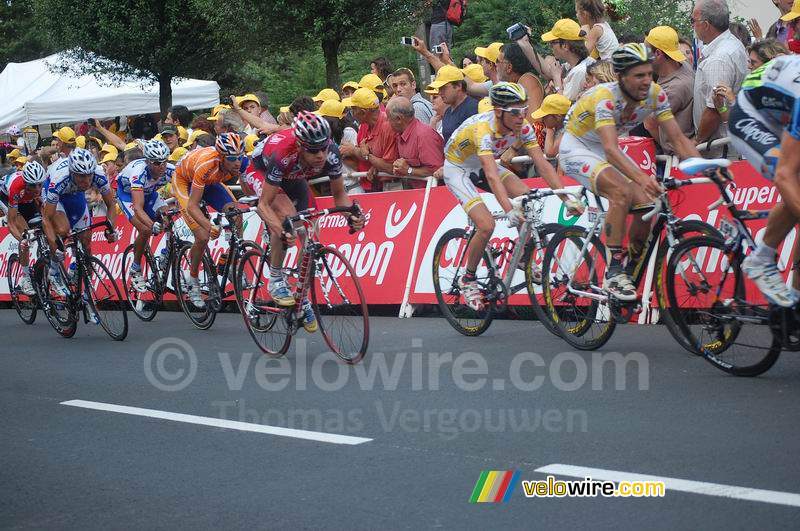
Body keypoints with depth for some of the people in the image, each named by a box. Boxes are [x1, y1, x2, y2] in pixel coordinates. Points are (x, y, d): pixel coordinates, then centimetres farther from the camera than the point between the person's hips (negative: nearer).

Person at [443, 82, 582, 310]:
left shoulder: (522, 127, -19)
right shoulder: (483, 129, -37)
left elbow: (543, 164, -21)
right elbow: (492, 177, -47)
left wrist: (567, 200, -30)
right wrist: (510, 212, -58)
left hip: (482, 166, 6)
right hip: (458, 169, -6)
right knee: (486, 225, -22)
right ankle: (467, 279, 1)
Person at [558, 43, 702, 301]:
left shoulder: (655, 94, -16)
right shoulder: (605, 97, -33)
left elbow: (679, 139, -15)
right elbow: (610, 148, -45)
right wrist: (642, 178, -59)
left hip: (606, 149, 6)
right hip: (576, 148, -6)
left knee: (646, 204, -14)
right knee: (622, 192, -31)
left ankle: (633, 269, 8)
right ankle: (613, 273, -25)